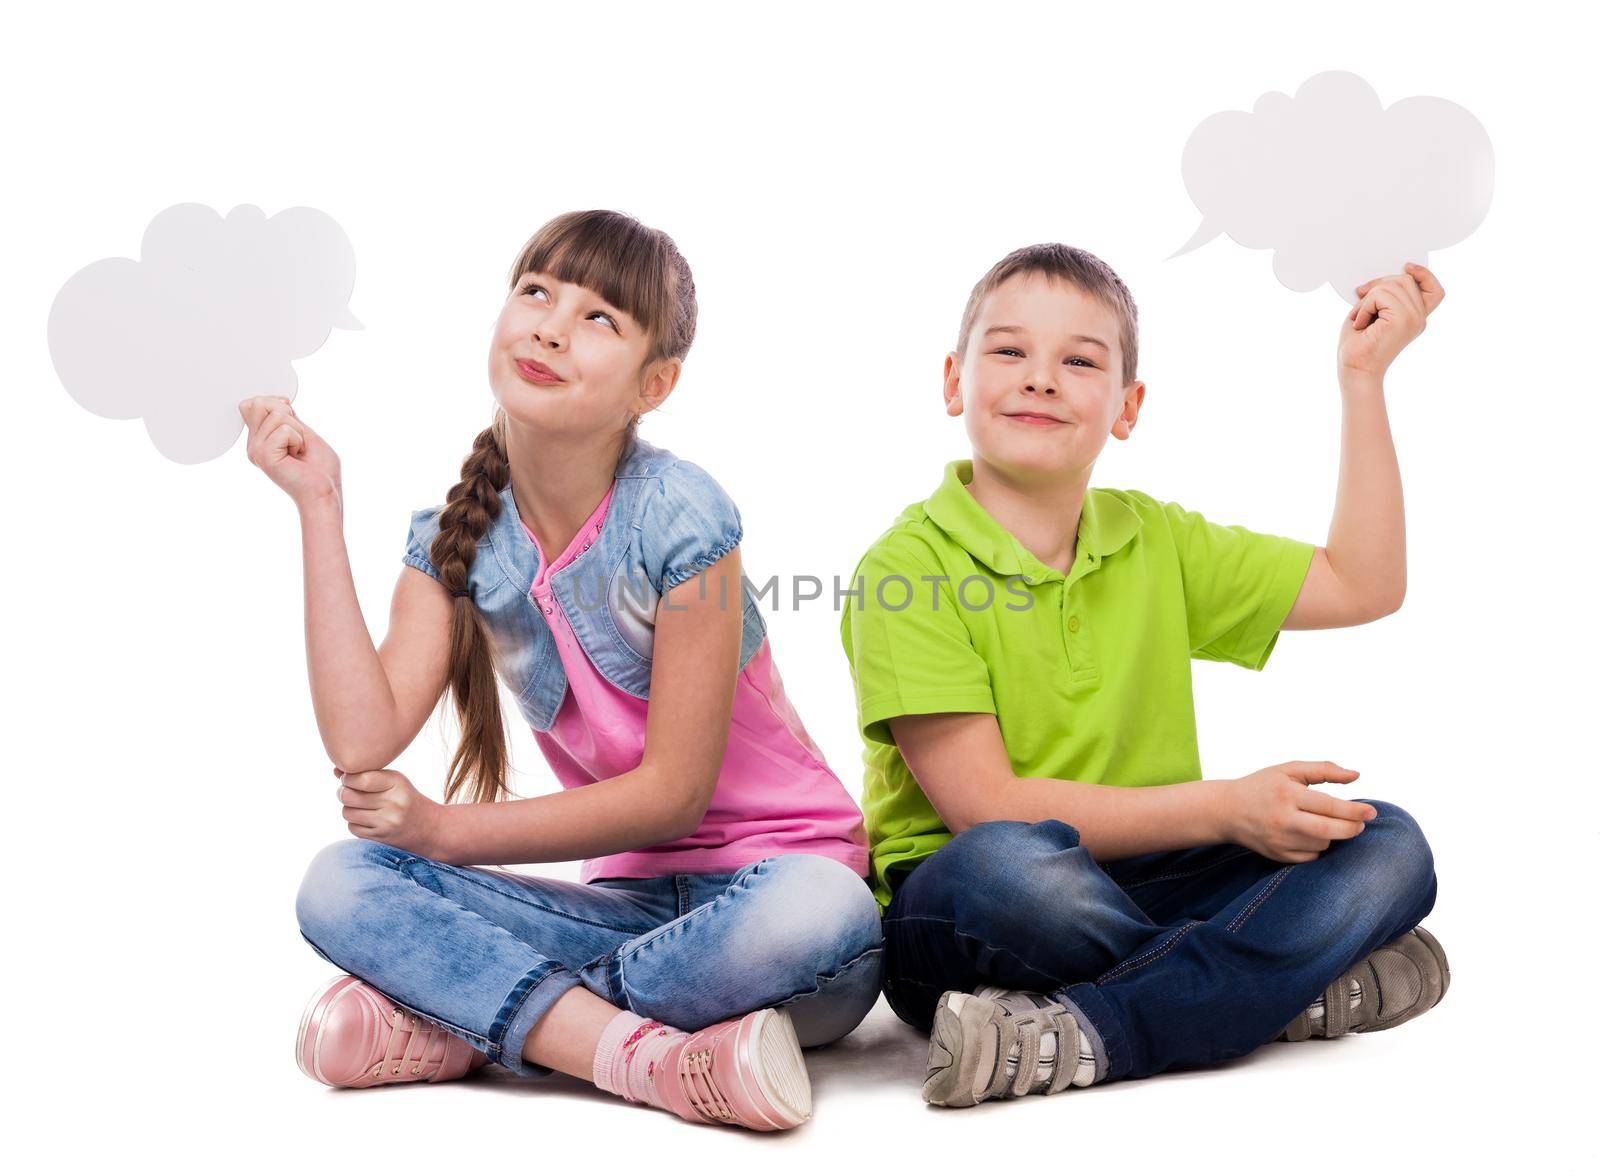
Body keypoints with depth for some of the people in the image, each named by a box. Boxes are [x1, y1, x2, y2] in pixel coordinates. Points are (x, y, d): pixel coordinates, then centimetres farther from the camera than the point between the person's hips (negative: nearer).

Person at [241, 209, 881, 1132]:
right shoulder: (457, 536, 0)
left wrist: (449, 830, -13)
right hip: (629, 896, 4)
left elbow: (674, 792, -14)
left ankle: (465, 1021, -20)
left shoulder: (679, 519, -15)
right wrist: (319, 505, -10)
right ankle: (651, 1058, -29)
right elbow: (363, 743, -15)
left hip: (767, 870, -3)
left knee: (820, 916, -38)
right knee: (342, 885, -16)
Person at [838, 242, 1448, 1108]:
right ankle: (1283, 986, -16)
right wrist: (1223, 807, -17)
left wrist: (1362, 377, 10)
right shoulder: (903, 568, -9)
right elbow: (984, 808, -15)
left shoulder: (1154, 541, 11)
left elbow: (1362, 584, 13)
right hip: (958, 921, -6)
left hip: (1139, 889, 6)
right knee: (1014, 864, -39)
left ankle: (1078, 1036, -27)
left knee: (1388, 848, -13)